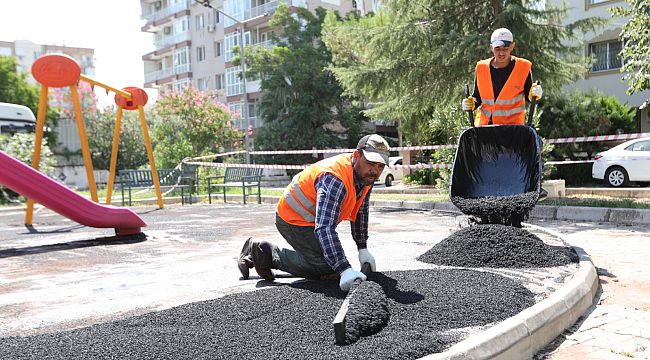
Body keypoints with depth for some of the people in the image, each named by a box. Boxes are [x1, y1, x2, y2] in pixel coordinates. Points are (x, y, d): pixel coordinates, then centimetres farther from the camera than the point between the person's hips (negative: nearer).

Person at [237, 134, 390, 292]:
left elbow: (360, 212, 9)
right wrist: (345, 270, -51)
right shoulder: (334, 179, -36)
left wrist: (363, 249, 7)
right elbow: (325, 228, -44)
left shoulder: (366, 175, -7)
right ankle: (266, 253, -3)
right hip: (293, 220, -9)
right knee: (327, 268, -18)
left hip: (312, 219, 10)